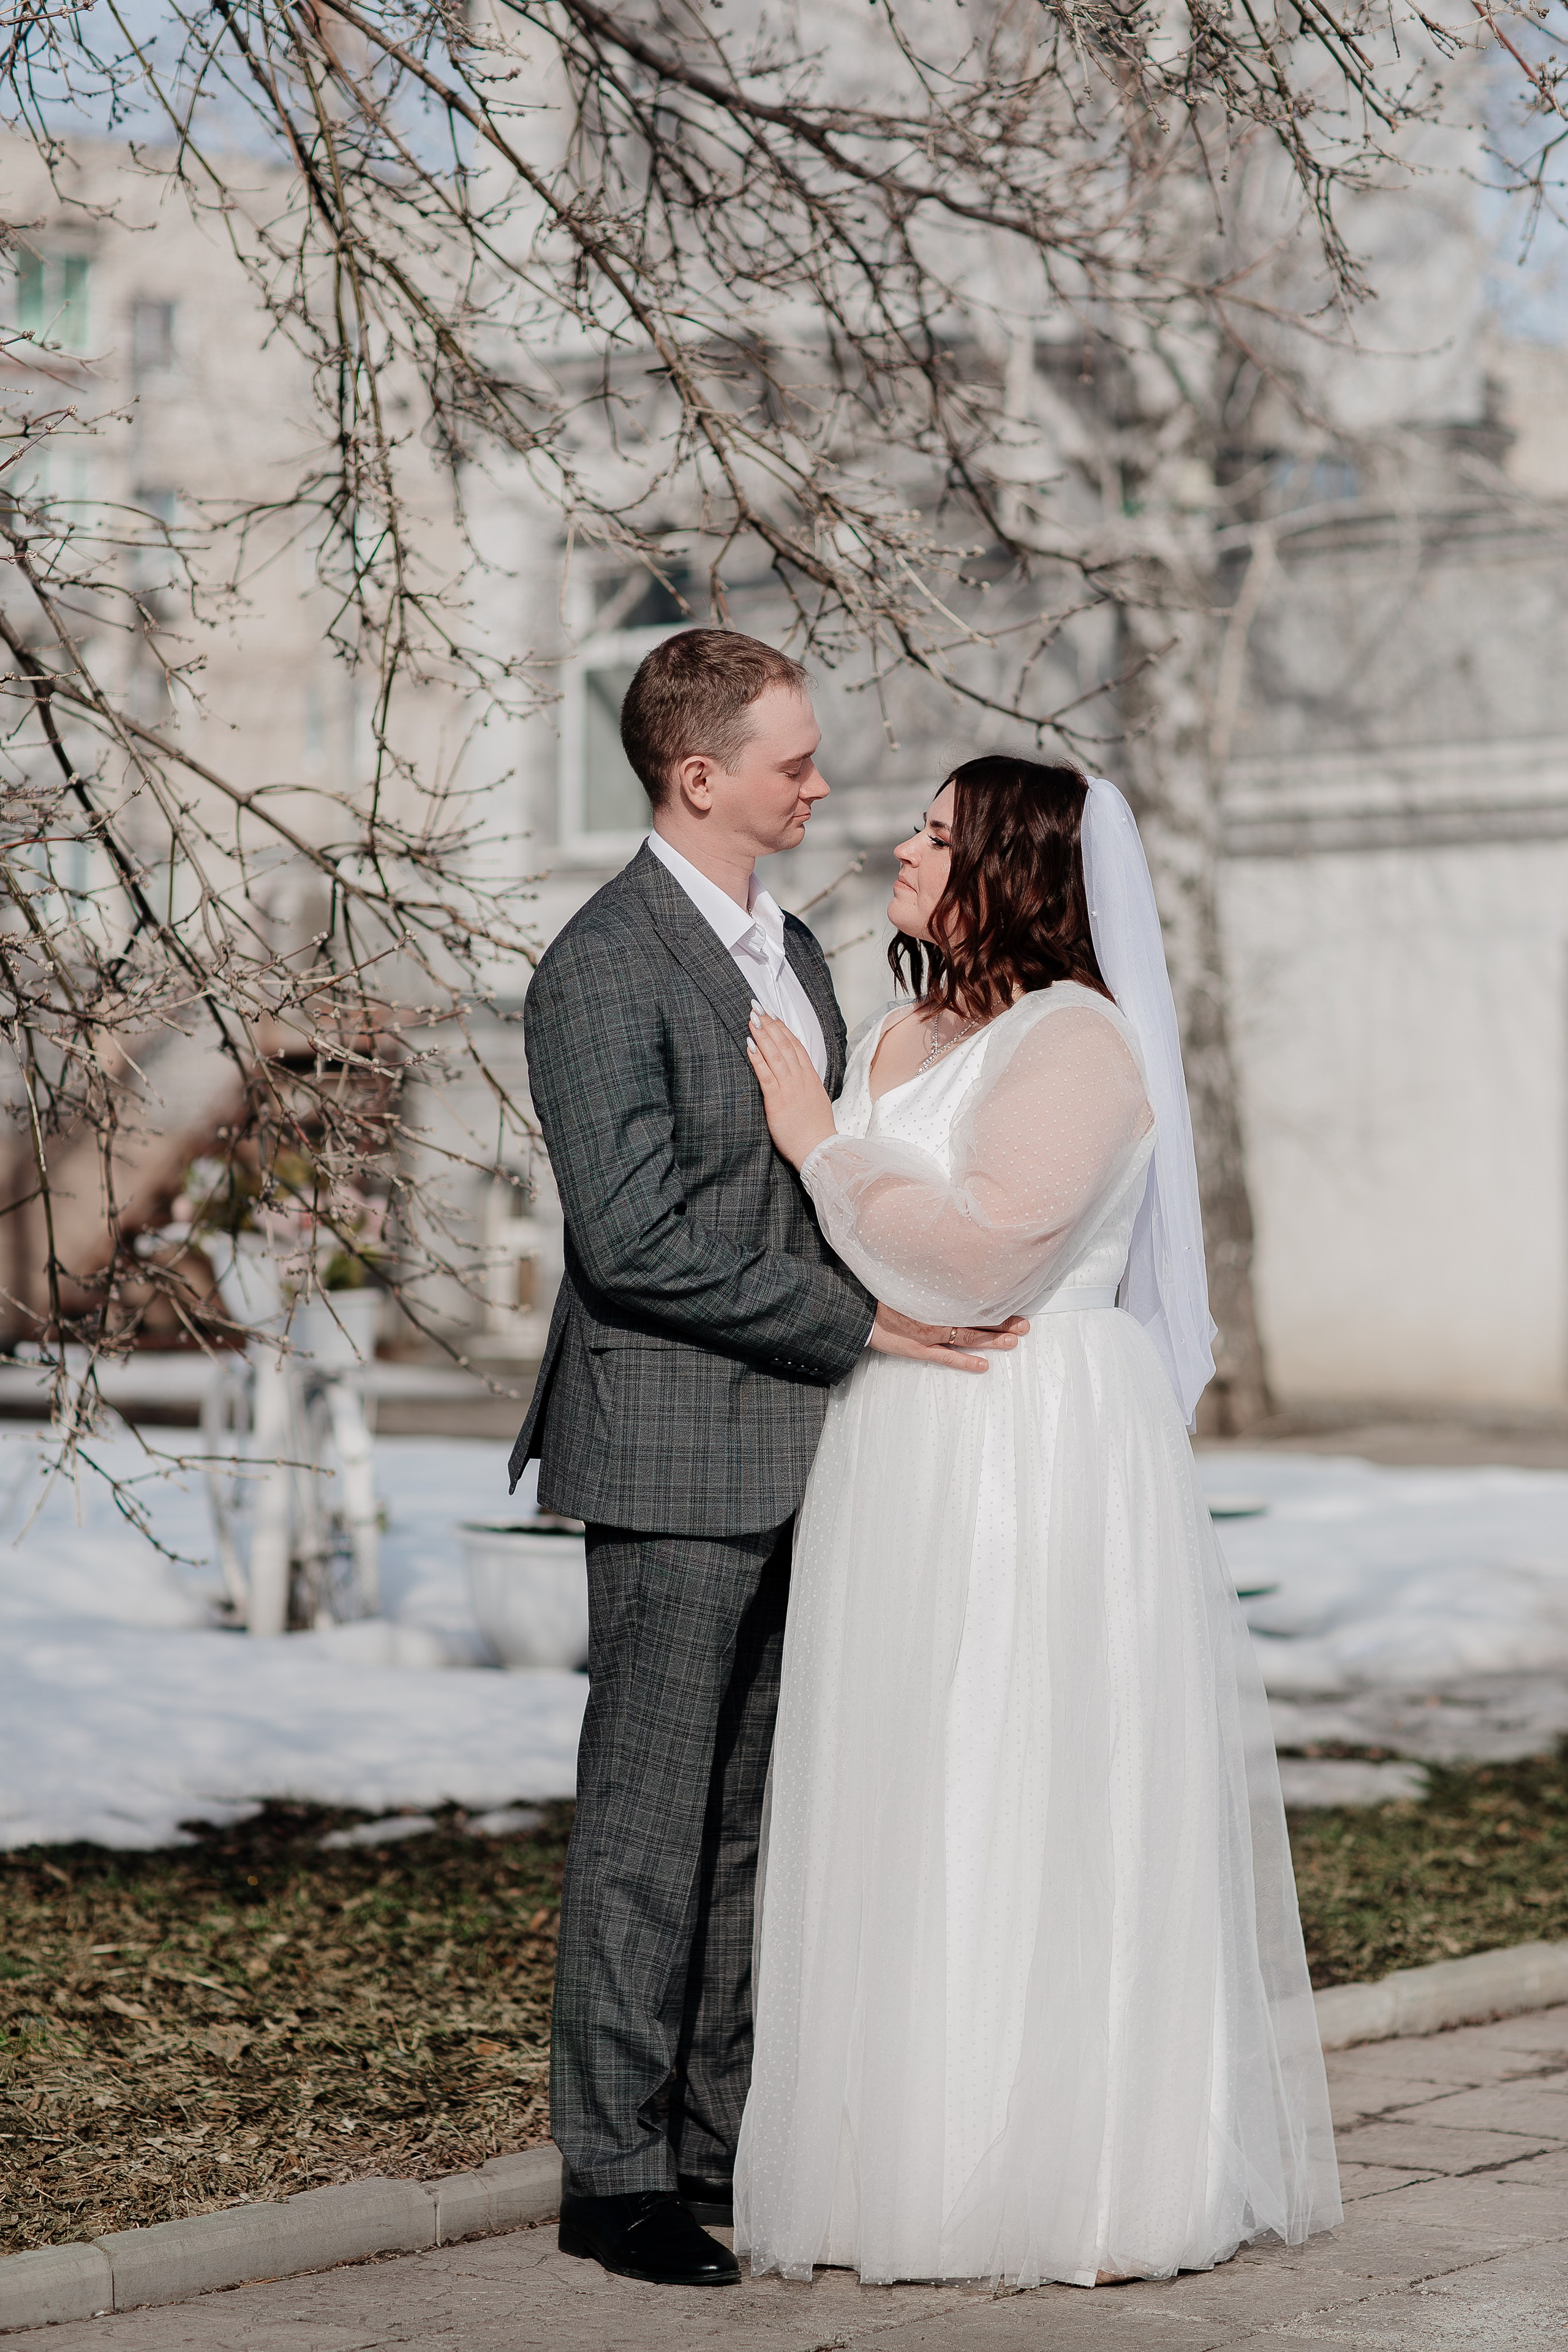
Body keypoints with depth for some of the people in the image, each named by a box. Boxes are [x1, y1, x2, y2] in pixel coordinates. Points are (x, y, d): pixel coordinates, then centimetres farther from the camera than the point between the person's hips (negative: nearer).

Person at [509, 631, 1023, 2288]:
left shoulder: (789, 950, 14)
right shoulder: (602, 972, -15)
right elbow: (638, 1241, -21)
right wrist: (866, 1324, -18)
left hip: (792, 1451, 8)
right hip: (675, 1458, -8)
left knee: (754, 1810, 11)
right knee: (649, 1816, -2)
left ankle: (718, 2133, 19)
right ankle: (614, 2172, 5)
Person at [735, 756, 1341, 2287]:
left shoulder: (1081, 1044, -11)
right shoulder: (904, 1036, 14)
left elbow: (977, 1251, -21)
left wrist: (825, 1145, -13)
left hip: (1038, 1464, -8)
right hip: (901, 1469, 8)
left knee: (1029, 1811, -4)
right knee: (908, 1814, 10)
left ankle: (1072, 2175, 5)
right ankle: (919, 2147, 17)